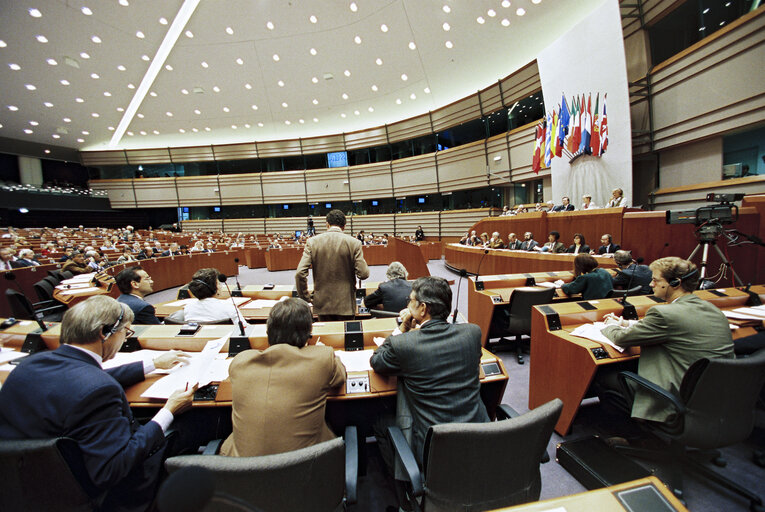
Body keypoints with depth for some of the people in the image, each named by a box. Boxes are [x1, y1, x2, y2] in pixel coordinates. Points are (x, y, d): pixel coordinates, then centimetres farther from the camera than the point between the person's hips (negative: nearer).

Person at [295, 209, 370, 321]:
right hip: (346, 303, -1)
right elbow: (363, 274, -11)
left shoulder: (312, 242, -5)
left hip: (322, 302, 1)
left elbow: (300, 273, -9)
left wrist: (305, 297, 3)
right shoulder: (354, 243, -9)